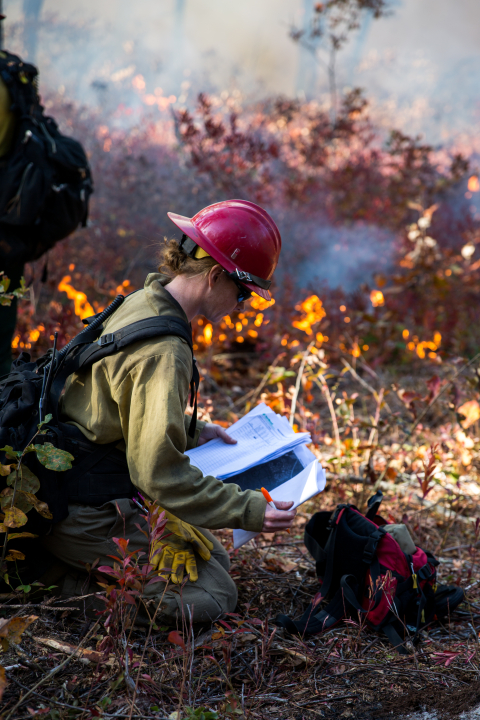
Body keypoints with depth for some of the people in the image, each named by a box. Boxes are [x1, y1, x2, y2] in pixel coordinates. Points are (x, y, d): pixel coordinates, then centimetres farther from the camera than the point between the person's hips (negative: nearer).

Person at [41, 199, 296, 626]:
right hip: (86, 513, -10)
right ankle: (73, 587, -8)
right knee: (212, 596, -9)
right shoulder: (163, 351, -25)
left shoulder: (142, 303, 6)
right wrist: (250, 511, -24)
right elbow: (159, 472, -26)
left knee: (214, 557, 18)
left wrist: (192, 432, 19)